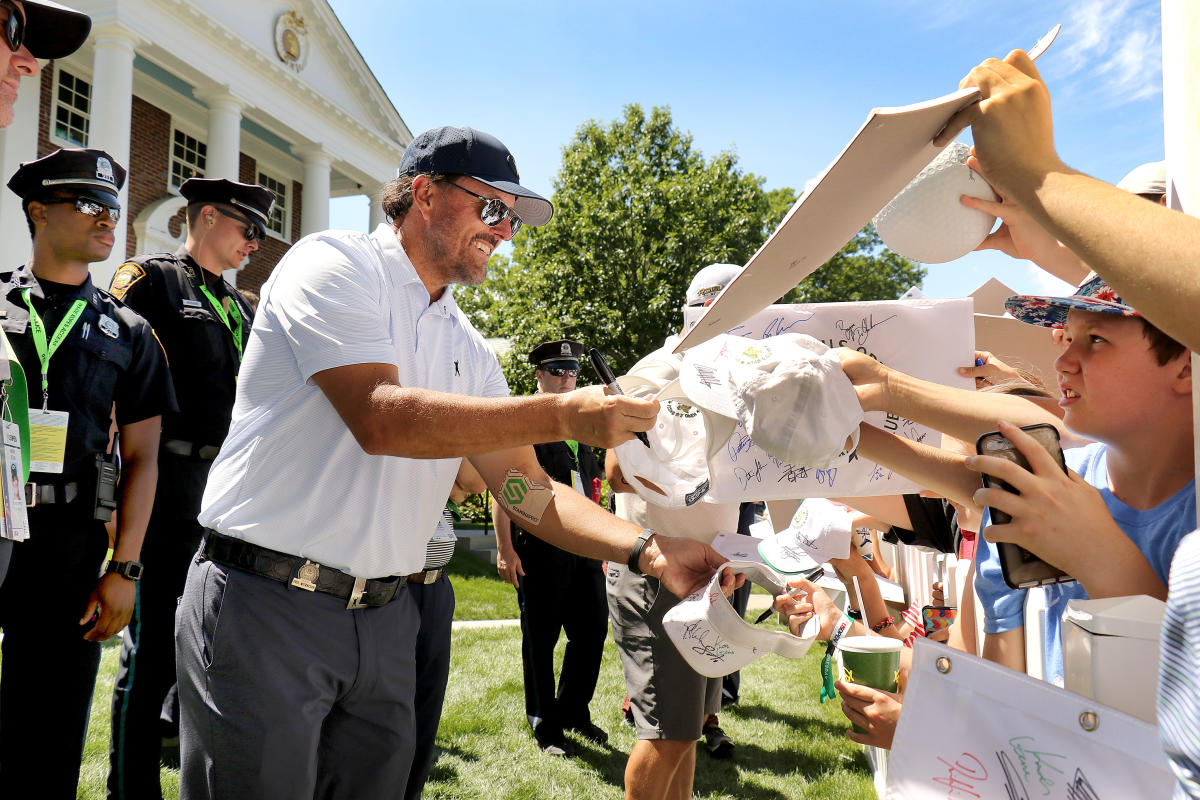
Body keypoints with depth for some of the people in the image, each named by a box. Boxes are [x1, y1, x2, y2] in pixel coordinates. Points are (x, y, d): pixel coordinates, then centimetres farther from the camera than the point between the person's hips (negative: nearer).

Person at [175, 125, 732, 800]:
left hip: (384, 618, 7)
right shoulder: (336, 264, -7)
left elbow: (527, 489, 7)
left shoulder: (468, 349, 12)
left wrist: (646, 549, -8)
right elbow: (381, 419, -23)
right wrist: (563, 415, -26)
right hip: (266, 604, -6)